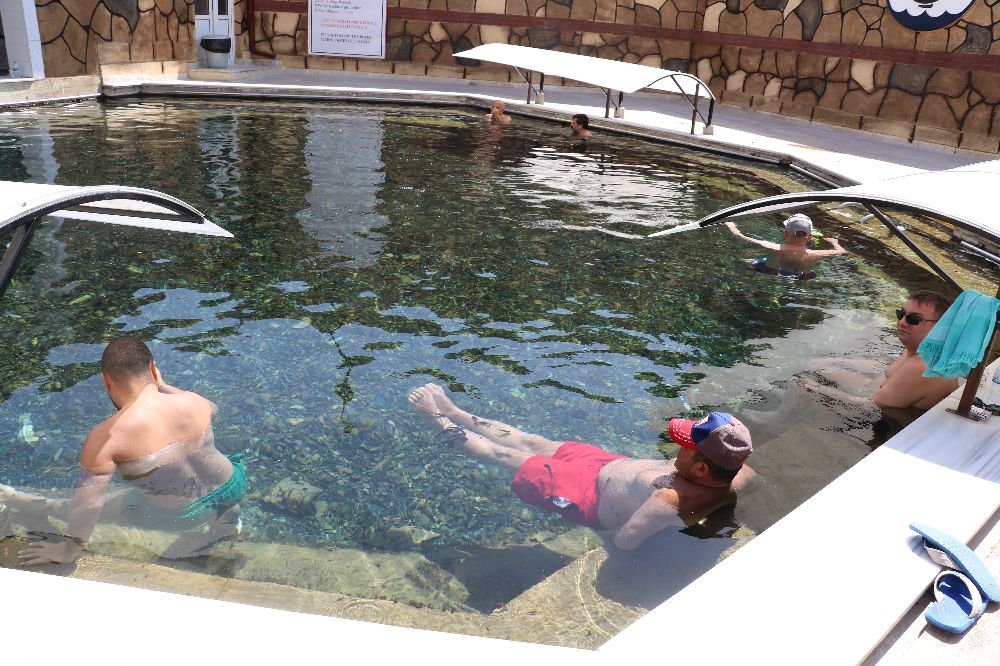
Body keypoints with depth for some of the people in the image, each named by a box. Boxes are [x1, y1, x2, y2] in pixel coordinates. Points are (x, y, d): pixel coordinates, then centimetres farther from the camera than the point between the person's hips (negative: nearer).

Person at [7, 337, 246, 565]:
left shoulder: (104, 439, -20)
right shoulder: (193, 401, -10)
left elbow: (89, 502, -18)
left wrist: (69, 550, -6)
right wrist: (163, 386, 21)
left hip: (181, 515, -2)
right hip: (233, 489, 3)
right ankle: (223, 519, 25)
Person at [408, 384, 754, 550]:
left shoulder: (672, 501, -44)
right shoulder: (737, 475, -22)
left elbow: (624, 540, -39)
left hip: (594, 496, -7)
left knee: (509, 456, 11)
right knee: (531, 443, 20)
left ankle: (441, 422, 35)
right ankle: (454, 414, 38)